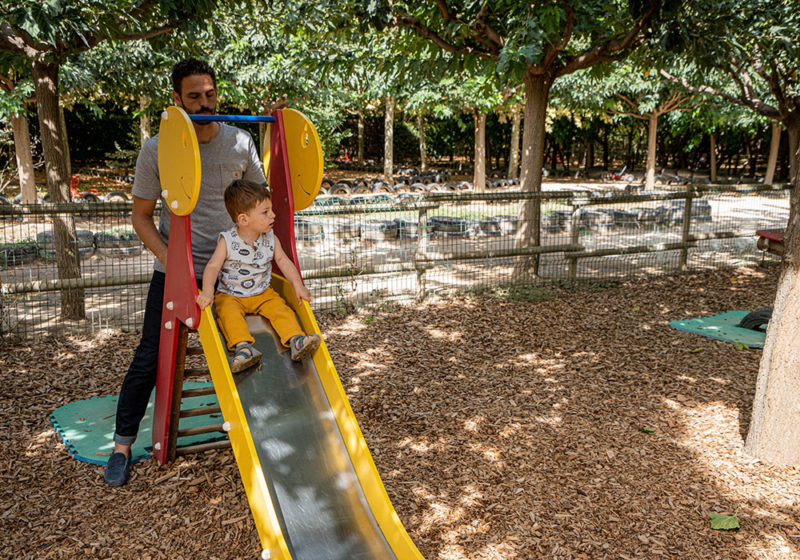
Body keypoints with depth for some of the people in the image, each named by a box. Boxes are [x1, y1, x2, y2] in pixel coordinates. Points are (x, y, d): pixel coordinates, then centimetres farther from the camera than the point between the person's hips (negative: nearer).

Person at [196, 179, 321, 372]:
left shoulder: (270, 239, -2)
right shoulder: (227, 241, -13)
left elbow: (283, 261, 2)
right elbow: (213, 266, -18)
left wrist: (298, 285, -11)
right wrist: (207, 291, -35)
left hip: (263, 293, 3)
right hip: (230, 295, -3)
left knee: (280, 307, -22)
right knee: (229, 312, -31)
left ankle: (295, 340, -30)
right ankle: (242, 346, -44)